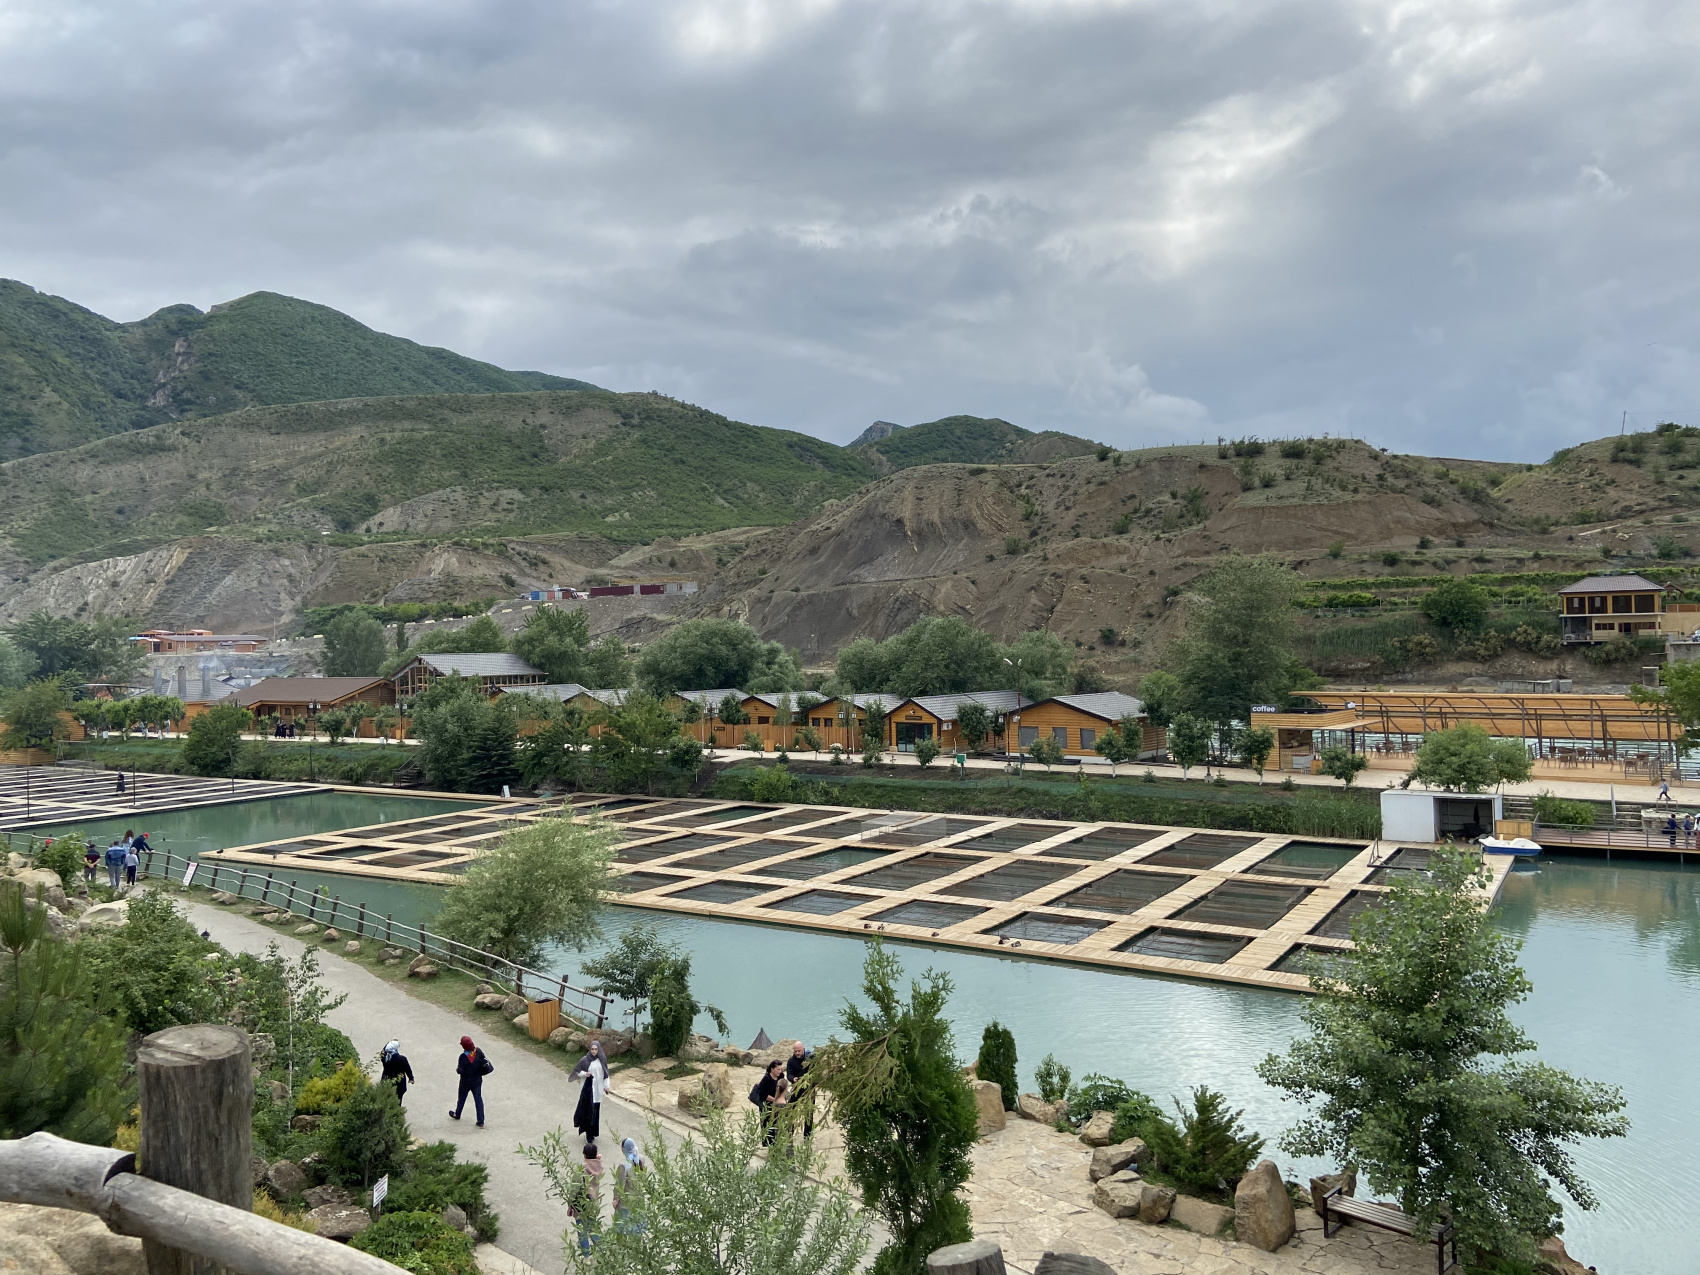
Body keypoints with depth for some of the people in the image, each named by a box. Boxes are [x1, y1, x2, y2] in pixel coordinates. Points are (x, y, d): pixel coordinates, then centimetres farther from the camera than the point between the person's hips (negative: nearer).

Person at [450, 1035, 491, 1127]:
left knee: (462, 1098, 21)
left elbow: (460, 1070, -23)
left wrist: (457, 1068, -1)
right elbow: (484, 1060, 0)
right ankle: (481, 1121, 7)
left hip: (466, 1082, -4)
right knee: (478, 1099, 8)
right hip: (477, 1080, 4)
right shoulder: (478, 1051, -12)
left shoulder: (463, 1056, -27)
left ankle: (457, 1115, 46)